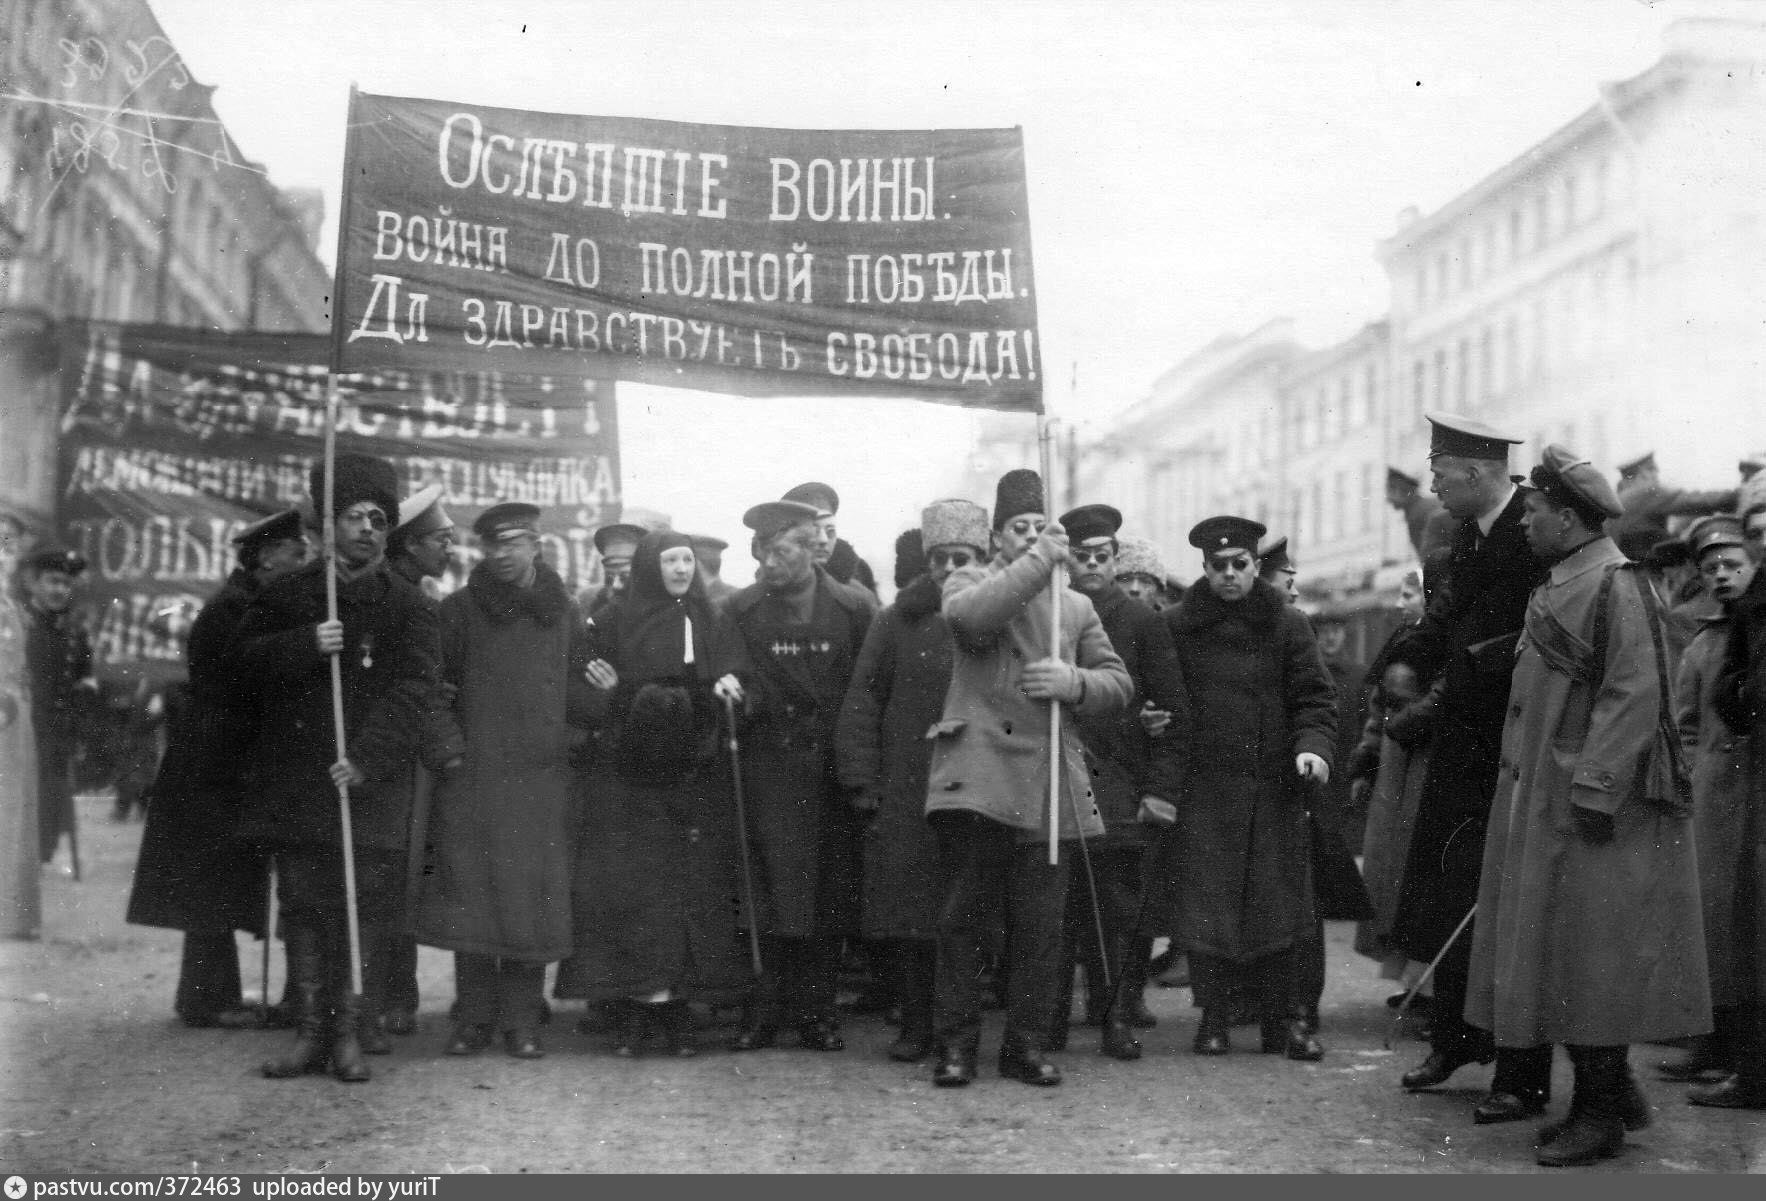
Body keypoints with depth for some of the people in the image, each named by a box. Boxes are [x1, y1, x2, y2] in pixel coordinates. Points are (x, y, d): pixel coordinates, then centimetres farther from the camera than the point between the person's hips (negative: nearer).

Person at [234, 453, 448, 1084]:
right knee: (302, 906, 3)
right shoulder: (286, 594, 12)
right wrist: (306, 645, -13)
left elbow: (415, 688, -5)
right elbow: (243, 661, 5)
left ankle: (351, 1033, 5)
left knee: (362, 907, -2)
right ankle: (310, 1031, 10)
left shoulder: (406, 604, 4)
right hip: (294, 777, 2)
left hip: (370, 782, -2)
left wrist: (367, 759, -16)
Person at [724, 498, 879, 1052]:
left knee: (831, 891, 3)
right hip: (772, 766, 0)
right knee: (774, 887, -6)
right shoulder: (740, 610, 2)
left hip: (835, 765, 0)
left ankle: (817, 1011, 13)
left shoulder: (855, 607, 0)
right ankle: (765, 1010, 4)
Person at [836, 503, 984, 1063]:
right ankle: (917, 1024, 15)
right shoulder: (897, 622, 7)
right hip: (904, 797, 1)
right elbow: (862, 702, 6)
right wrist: (861, 780, -1)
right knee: (904, 916, 2)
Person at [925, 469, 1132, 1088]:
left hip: (1049, 785, 4)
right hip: (977, 776, -3)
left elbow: (1119, 682, 16)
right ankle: (956, 1044, 10)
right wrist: (1041, 560, -12)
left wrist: (1074, 681, -5)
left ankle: (1027, 1043, 15)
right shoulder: (969, 581, 9)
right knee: (963, 918, 0)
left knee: (1041, 925, 4)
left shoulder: (1076, 605, 21)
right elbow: (969, 616, -17)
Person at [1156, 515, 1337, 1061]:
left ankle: (1285, 1018, 11)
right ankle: (1215, 1016, 11)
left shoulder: (1286, 624, 5)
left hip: (1274, 790, 0)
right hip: (1203, 791, 0)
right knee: (1205, 907, 0)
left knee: (1276, 905, 2)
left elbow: (1314, 696, 2)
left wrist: (1313, 744, -16)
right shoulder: (1179, 626, 6)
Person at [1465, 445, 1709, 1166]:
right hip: (1542, 797, 9)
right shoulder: (1559, 585, 15)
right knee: (1555, 951, 12)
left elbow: (1634, 693, -20)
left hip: (1592, 803, -9)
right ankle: (1611, 1093, 23)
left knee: (1587, 953, -3)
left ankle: (1601, 1113, 7)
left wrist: (1595, 786, -24)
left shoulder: (1615, 585, -13)